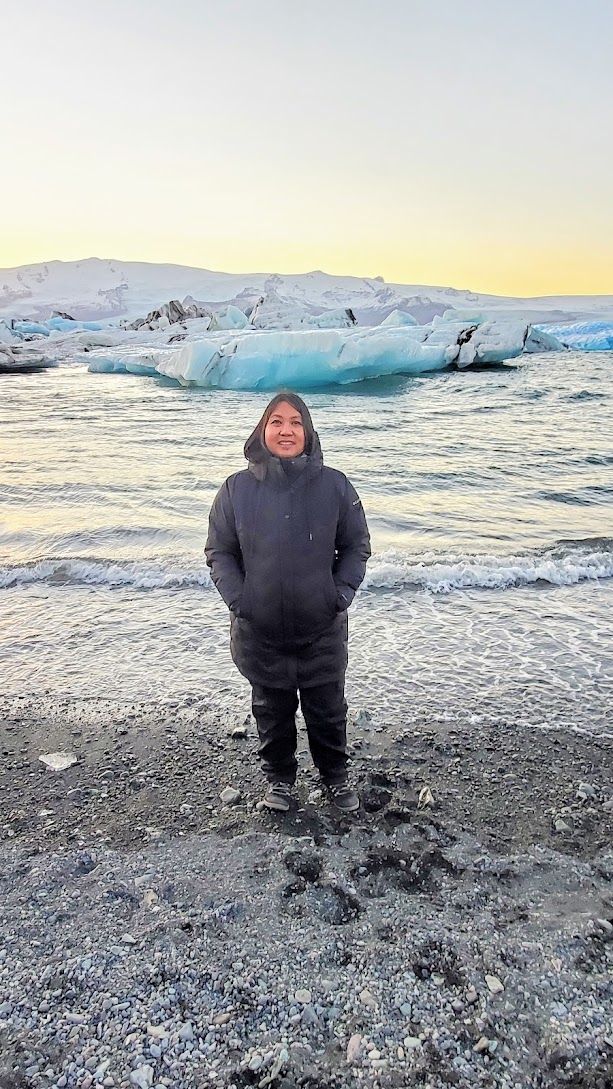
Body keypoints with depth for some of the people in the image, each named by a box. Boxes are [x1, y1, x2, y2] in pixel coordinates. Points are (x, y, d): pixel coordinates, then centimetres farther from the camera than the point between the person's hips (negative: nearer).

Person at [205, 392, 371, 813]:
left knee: (328, 709, 16)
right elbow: (219, 551, 1)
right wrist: (238, 600, -8)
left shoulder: (334, 485, -7)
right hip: (260, 631, 0)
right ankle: (279, 777, 42)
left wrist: (340, 596, -7)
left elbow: (356, 546, 2)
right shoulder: (237, 489, -7)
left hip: (323, 629, 0)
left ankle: (336, 775, 41)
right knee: (273, 710, 18)